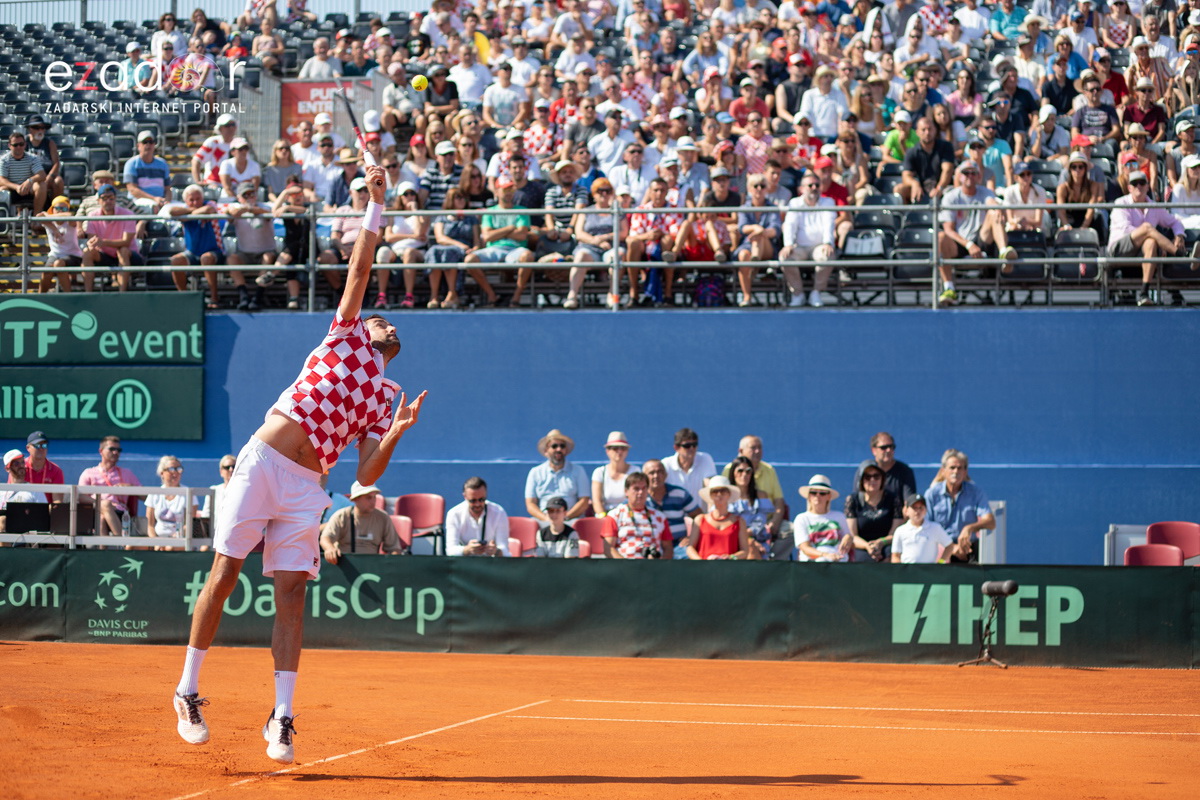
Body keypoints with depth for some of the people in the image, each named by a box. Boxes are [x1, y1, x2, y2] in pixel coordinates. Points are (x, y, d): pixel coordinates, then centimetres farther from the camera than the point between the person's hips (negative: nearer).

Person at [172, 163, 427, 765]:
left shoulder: (387, 397, 19)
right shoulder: (344, 337, 14)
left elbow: (366, 475, 10)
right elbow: (360, 270, 7)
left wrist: (396, 432, -6)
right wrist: (376, 206, 5)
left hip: (305, 488, 3)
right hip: (262, 462, -3)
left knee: (291, 593, -5)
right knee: (223, 576, -2)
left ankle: (281, 718, -6)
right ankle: (188, 690, 9)